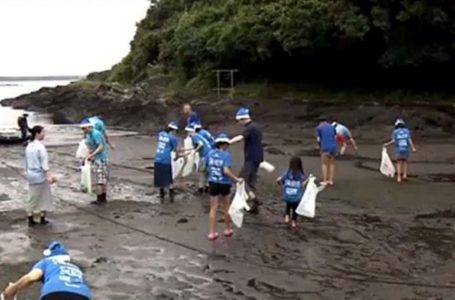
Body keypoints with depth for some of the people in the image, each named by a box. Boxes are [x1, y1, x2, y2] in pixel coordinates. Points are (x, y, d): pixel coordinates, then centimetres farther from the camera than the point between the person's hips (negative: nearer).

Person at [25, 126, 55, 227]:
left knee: (32, 197, 13)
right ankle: (42, 219, 14)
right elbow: (44, 163, -23)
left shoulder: (28, 146, 7)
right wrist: (49, 175, -28)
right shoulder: (40, 146, -16)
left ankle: (31, 220, 13)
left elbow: (26, 162, 14)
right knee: (43, 197, 7)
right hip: (40, 175, -7)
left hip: (31, 175, 7)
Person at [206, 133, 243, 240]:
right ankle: (227, 229, 29)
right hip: (224, 184, -3)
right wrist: (237, 179, -19)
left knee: (213, 208, 9)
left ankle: (212, 233, 10)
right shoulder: (226, 155, -15)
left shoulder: (211, 154, -1)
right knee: (226, 206, 18)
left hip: (213, 183, 3)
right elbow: (226, 170, -25)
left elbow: (208, 167, 10)